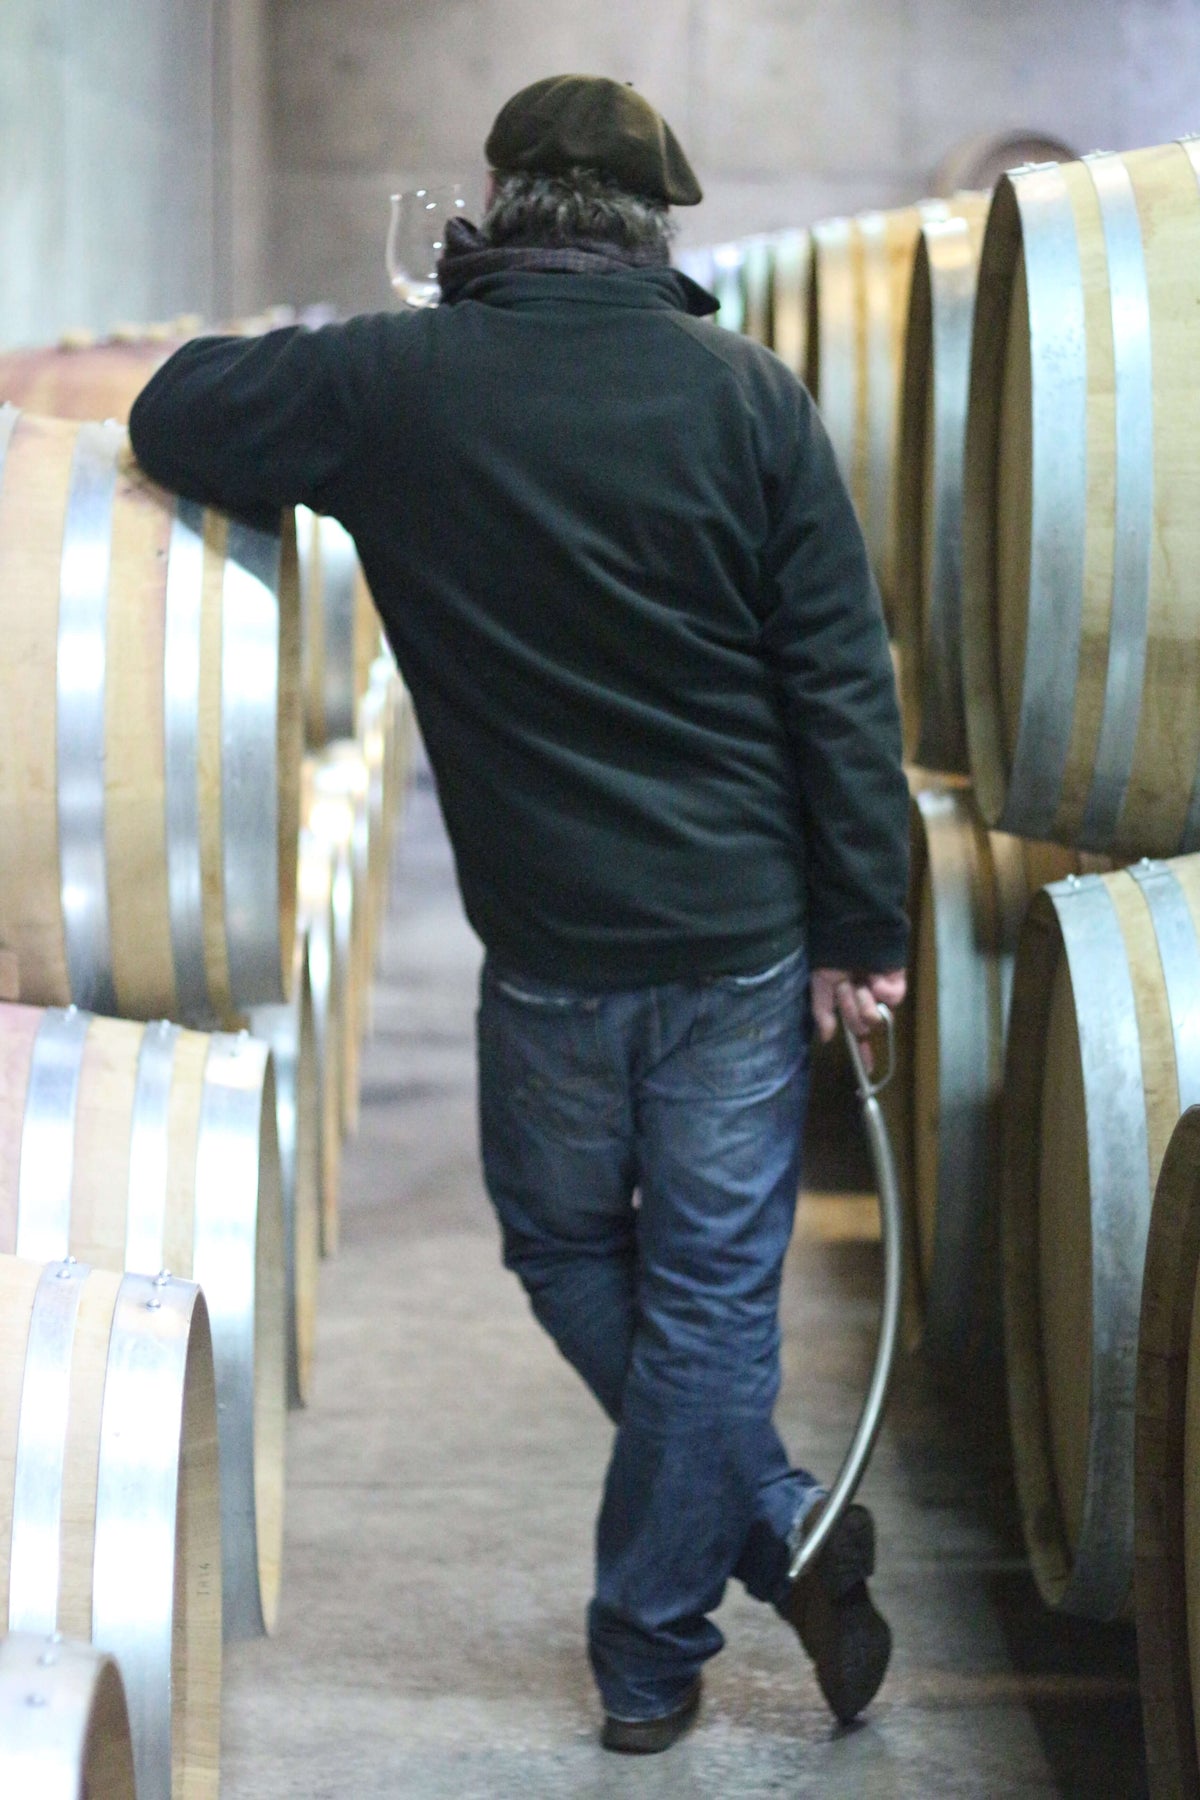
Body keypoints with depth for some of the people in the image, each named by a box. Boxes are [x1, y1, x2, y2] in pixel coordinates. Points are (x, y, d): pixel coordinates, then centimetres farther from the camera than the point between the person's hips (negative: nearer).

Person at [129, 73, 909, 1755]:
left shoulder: (395, 381, -7)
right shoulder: (749, 395, -6)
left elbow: (173, 416, 6)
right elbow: (843, 682, -6)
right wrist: (864, 928, 1)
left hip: (550, 938, 0)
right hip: (742, 930, 0)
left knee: (569, 1249, 22)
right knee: (711, 1289, 9)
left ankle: (776, 1528, 17)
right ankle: (651, 1651, 15)